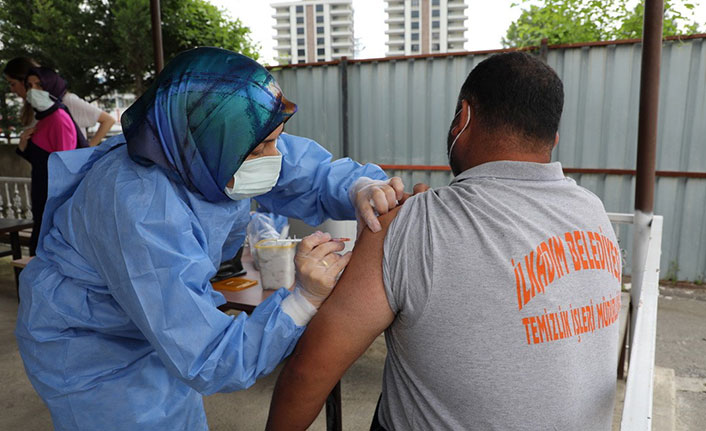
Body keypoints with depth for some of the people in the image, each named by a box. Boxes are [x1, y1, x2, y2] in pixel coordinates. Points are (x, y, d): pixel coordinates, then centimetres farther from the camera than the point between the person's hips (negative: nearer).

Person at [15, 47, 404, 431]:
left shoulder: (204, 150, -21)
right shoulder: (141, 212, -41)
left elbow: (312, 170, -11)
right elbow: (206, 363, -37)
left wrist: (360, 189, -32)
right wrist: (303, 301, -44)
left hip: (163, 323, 6)